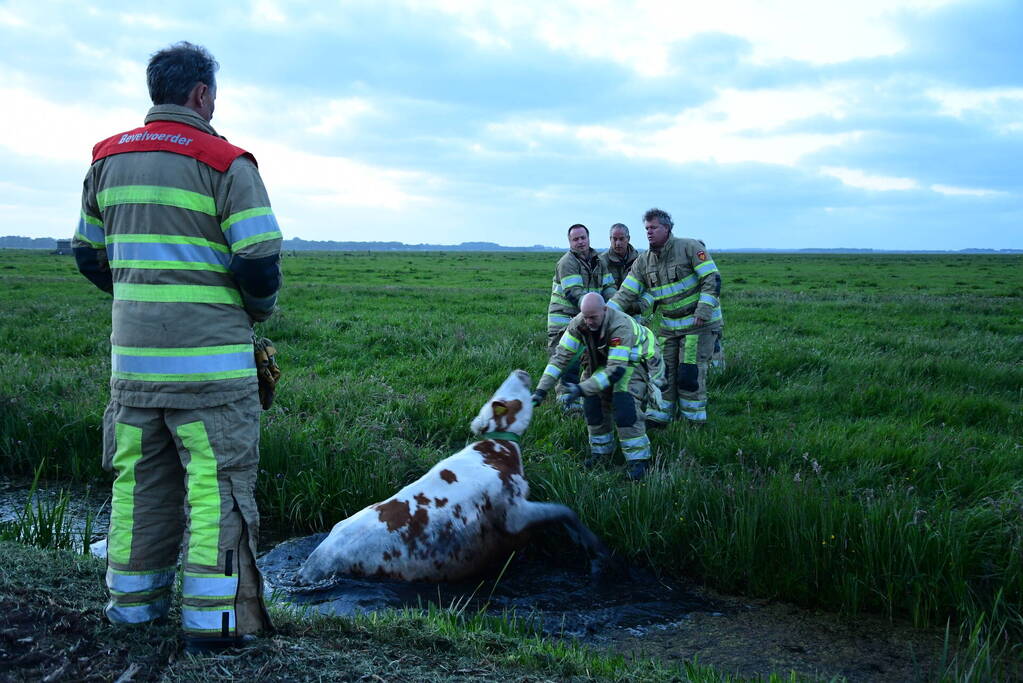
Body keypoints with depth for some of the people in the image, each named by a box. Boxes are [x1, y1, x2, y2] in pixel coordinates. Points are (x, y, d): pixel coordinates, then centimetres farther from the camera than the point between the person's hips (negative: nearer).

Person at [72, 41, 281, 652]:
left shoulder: (107, 158, 11)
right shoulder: (225, 162, -8)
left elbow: (88, 254, 17)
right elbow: (260, 260, -15)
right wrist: (259, 308, 4)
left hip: (132, 350, 6)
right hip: (208, 354, -6)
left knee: (139, 474, 16)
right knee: (217, 479, 0)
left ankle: (133, 596, 27)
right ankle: (212, 617, 2)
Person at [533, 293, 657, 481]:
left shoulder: (621, 327, -37)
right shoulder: (579, 323, -19)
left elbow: (616, 370, -38)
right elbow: (561, 356, -18)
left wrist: (581, 389, -43)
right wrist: (541, 390, -26)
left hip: (634, 361, -6)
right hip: (605, 362, 6)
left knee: (624, 404, -24)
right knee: (593, 400, -8)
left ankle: (638, 459, -18)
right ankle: (601, 450, 11)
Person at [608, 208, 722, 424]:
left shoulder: (690, 248, -12)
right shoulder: (644, 261, 5)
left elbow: (713, 279, -14)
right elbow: (626, 293, 1)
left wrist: (703, 312, -22)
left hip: (699, 323, -6)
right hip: (669, 326, 6)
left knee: (690, 373, -7)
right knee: (663, 371, 6)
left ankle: (694, 420, 5)